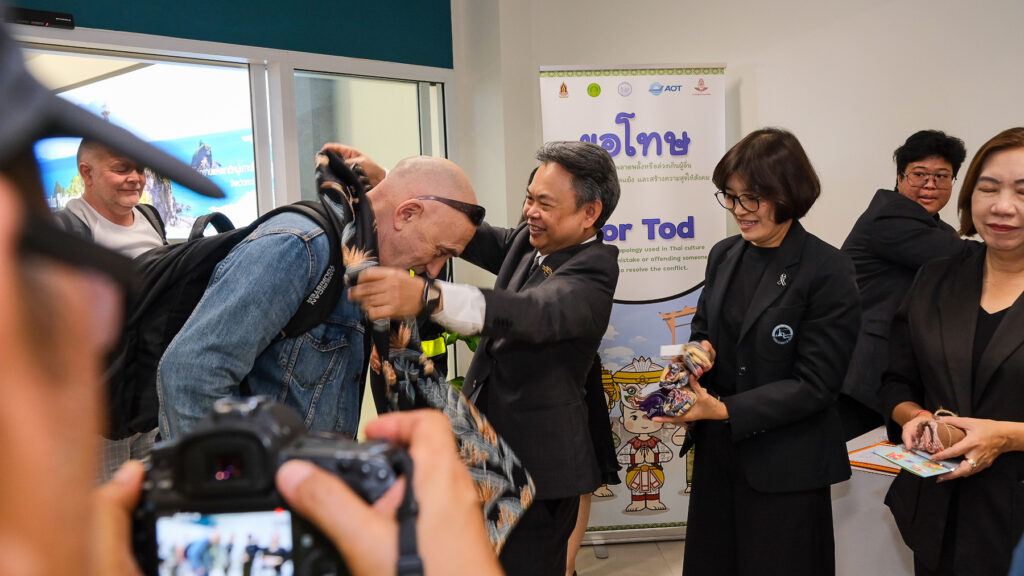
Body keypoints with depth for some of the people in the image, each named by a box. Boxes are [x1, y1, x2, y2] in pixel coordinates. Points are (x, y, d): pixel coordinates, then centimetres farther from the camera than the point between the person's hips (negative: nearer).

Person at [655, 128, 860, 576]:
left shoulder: (828, 271, -14)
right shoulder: (723, 256, 4)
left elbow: (814, 384, -16)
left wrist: (725, 410, -23)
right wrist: (699, 351, -9)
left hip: (786, 469, -5)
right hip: (716, 455, 6)